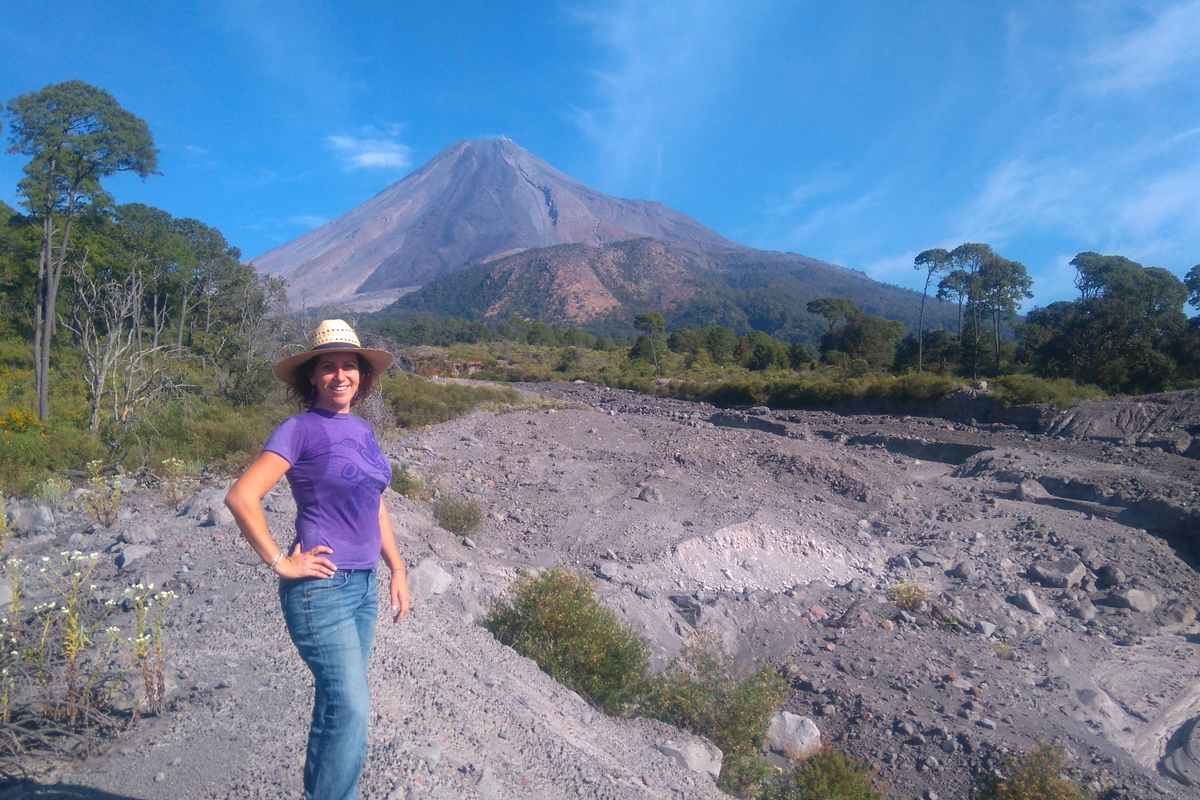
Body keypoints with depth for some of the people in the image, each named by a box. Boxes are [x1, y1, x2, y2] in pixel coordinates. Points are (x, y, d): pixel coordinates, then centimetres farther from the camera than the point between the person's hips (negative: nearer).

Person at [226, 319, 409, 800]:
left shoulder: (363, 430, 12)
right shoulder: (301, 429, -9)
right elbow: (241, 497, -16)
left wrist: (397, 569, 16)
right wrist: (281, 563, -15)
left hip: (363, 586, 7)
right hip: (321, 588, -7)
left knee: (335, 705, 16)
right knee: (352, 708, -8)